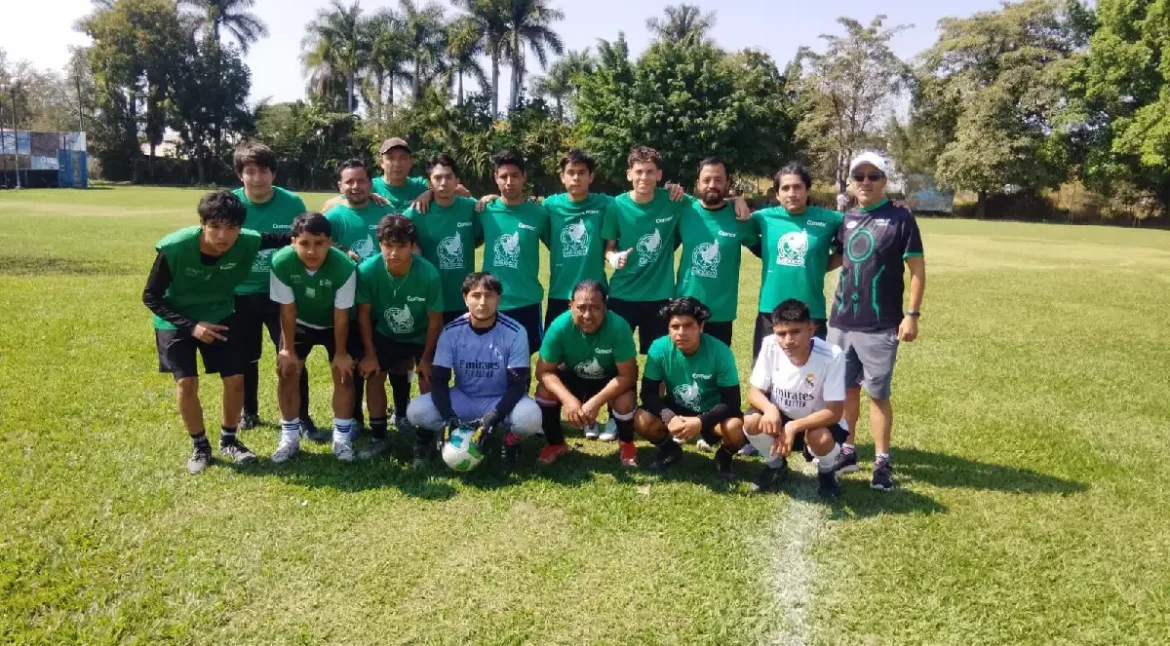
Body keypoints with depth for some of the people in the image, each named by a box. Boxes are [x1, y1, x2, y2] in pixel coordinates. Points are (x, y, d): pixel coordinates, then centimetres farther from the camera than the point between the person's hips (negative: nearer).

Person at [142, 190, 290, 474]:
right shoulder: (173, 249, -32)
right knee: (186, 383, -10)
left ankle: (229, 440, 22)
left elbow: (285, 239, -8)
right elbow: (150, 297, -19)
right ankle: (200, 446, 13)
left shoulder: (247, 242, -27)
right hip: (176, 321, -2)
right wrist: (191, 326, -28)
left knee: (236, 379, -2)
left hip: (220, 317, 2)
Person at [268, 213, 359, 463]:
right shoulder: (281, 262, -32)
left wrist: (341, 353, -15)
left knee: (343, 372, -8)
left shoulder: (344, 267, -37)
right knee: (286, 370, -4)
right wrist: (288, 349, -12)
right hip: (299, 323, 2)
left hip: (334, 324, -1)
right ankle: (290, 436, 10)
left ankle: (342, 436, 6)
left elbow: (341, 315, -24)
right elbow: (287, 310, -20)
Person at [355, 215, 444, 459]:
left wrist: (426, 358, -11)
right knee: (373, 376, -4)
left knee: (429, 381, -8)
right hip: (385, 333, 2)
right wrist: (369, 354, -10)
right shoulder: (368, 270, -30)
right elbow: (364, 314, -14)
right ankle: (378, 437, 11)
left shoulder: (429, 274, -34)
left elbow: (435, 320, -19)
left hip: (422, 336, -1)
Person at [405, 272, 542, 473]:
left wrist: (494, 417, -31)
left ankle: (508, 440, 1)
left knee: (530, 417, -34)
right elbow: (438, 380, -11)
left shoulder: (515, 333, -17)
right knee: (416, 411, -24)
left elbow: (518, 384, -17)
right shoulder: (452, 331, -12)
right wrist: (449, 417, -28)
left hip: (501, 402, -1)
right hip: (462, 400, 2)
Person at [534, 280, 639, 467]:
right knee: (544, 391, -24)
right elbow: (543, 371, -23)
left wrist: (595, 402, -39)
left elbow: (628, 375, -28)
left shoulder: (619, 327, -34)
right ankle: (555, 444, 4)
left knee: (625, 401, -32)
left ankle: (627, 444, 3)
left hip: (610, 380, -2)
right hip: (574, 377, 2)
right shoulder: (559, 326, -29)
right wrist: (568, 399, -40)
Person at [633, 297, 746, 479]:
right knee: (642, 420, -26)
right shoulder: (659, 348, -20)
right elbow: (648, 393, -16)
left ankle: (725, 456, 5)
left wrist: (701, 422, -38)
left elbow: (731, 401, -23)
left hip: (711, 412, -2)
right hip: (676, 409, 2)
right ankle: (670, 450, 9)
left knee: (736, 428, -34)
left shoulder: (720, 352, -25)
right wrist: (668, 417, -35)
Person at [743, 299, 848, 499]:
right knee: (751, 422, -27)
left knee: (819, 438, -35)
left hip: (816, 421, -2)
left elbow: (834, 412, -26)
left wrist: (794, 427, -38)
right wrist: (769, 408, -34)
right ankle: (776, 465, 7)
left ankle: (827, 472, 4)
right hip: (780, 417, 3)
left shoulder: (832, 356, -29)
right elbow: (754, 391, -11)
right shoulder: (770, 346, -20)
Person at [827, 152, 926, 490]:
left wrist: (912, 314, -11)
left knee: (878, 393, 1)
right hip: (841, 321, 5)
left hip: (880, 326, -5)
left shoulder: (900, 218, -6)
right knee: (847, 388, 13)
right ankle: (847, 451, 25)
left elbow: (917, 269, -6)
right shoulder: (846, 219, 8)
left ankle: (882, 461, 13)